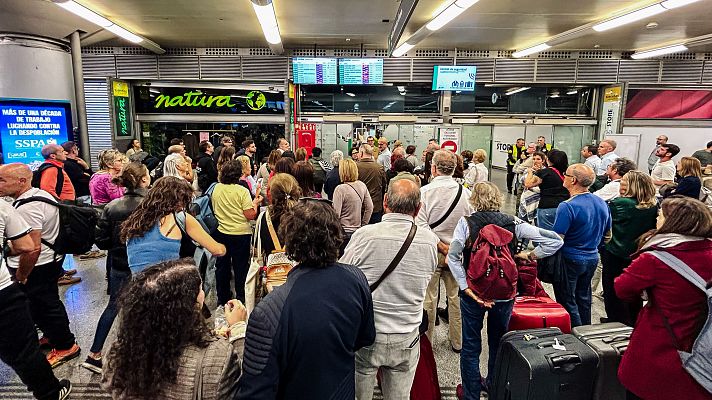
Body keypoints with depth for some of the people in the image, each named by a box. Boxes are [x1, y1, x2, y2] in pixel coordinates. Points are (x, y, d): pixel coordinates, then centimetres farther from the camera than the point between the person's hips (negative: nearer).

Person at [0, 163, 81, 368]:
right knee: (49, 303, 24)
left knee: (43, 307, 7)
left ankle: (65, 346, 22)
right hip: (51, 259, 9)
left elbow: (32, 248, -31)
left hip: (36, 268, -9)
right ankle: (55, 336, 42)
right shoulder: (42, 193, 3)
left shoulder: (26, 209, -27)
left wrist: (20, 276, -17)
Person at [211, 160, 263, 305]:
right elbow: (250, 216, -17)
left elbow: (215, 210, 11)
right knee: (240, 267, 8)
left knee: (222, 266, 17)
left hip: (221, 233, 4)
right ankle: (241, 298, 17)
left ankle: (222, 297, 30)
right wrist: (255, 203, -1)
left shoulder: (217, 188, -2)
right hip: (240, 234, -4)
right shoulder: (242, 191, -17)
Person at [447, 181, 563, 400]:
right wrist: (529, 255, 2)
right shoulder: (513, 223, -5)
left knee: (471, 347, 13)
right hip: (505, 294, 3)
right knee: (498, 343, 23)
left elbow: (453, 256, -19)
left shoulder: (466, 222, -10)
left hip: (473, 292, -2)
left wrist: (467, 288, -16)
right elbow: (555, 240, -7)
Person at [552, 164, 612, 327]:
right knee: (584, 299, 22)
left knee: (568, 302, 7)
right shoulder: (602, 203, 1)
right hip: (592, 258, 8)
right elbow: (607, 236, 12)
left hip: (570, 260, -8)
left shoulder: (567, 206, -24)